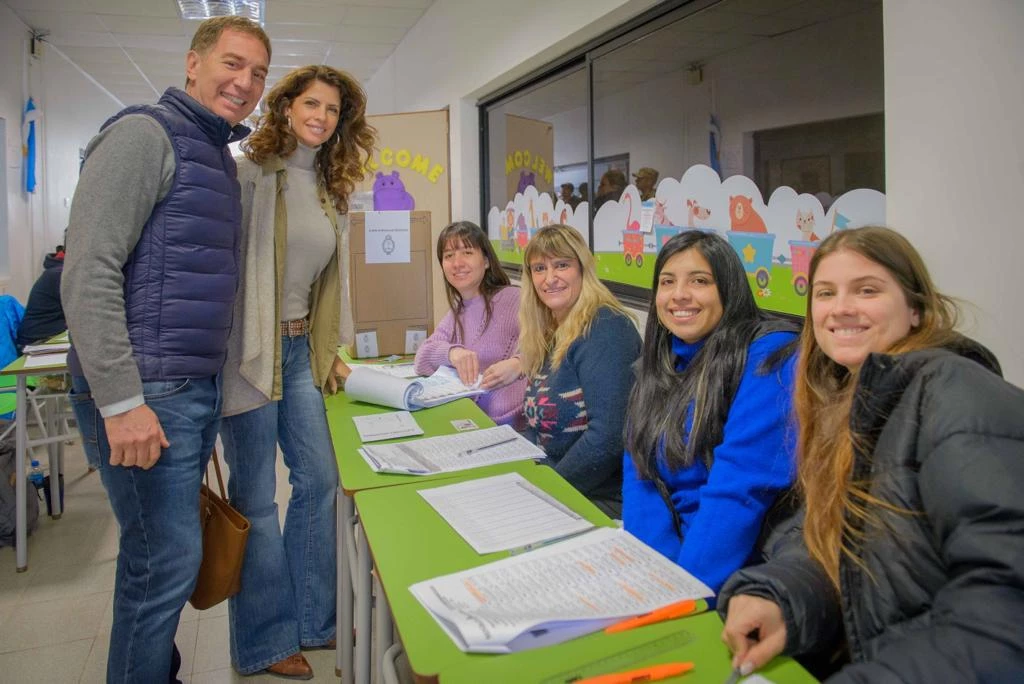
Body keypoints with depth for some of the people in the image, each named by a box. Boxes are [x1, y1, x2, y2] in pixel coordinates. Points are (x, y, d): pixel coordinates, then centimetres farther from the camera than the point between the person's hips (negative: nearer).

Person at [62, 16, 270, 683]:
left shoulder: (220, 157, 18)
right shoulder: (145, 134, -9)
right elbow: (88, 272, -17)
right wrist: (121, 402, -21)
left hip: (199, 389, 9)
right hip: (145, 393, -9)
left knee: (162, 551, 18)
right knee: (166, 559, -2)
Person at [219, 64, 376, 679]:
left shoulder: (332, 191, 12)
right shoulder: (250, 174, -9)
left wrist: (331, 351, 16)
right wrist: (223, 354, -18)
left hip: (301, 349, 7)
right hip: (251, 349, -7)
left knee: (320, 479, 11)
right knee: (256, 499, 3)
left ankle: (313, 618, 29)